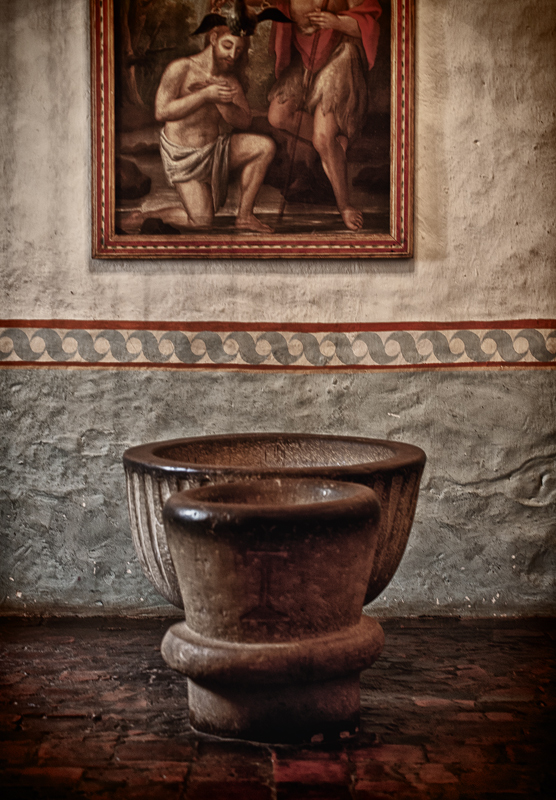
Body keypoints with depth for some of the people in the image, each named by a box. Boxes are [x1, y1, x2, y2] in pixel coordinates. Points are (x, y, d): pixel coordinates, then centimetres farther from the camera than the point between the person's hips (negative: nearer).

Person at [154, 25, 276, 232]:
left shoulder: (230, 77, 5)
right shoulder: (181, 69, -13)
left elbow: (244, 121, -1)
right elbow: (161, 112, -23)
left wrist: (220, 101, -20)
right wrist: (205, 95, -28)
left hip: (215, 149, 5)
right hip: (183, 155, -5)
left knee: (266, 146, -16)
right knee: (202, 222, -15)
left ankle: (244, 215, -7)